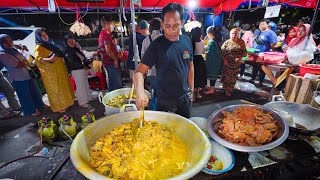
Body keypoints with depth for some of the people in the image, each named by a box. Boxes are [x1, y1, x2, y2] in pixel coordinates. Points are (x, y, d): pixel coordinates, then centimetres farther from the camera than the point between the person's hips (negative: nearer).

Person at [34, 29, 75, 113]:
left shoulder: (50, 43, 15)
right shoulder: (39, 47, -10)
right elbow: (38, 59, -27)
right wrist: (49, 60, -41)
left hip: (59, 70, 8)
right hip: (50, 72, -8)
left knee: (63, 87, 14)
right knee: (55, 89, -1)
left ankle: (64, 103, 28)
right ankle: (58, 107, 10)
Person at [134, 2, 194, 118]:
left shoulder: (187, 41, -3)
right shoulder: (156, 45, -17)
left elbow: (190, 67, 7)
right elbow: (139, 71, -22)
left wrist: (191, 90, 7)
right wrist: (140, 92, -40)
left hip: (185, 99, 5)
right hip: (165, 101, -4)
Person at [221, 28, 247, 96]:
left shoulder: (241, 42, 3)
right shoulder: (227, 42, -3)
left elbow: (245, 51, 6)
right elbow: (222, 52, -7)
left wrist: (240, 57, -12)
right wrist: (224, 60, -18)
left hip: (236, 63, 3)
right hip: (227, 63, -2)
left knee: (233, 77, 10)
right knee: (226, 76, 6)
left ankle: (230, 89, 27)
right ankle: (226, 88, 27)